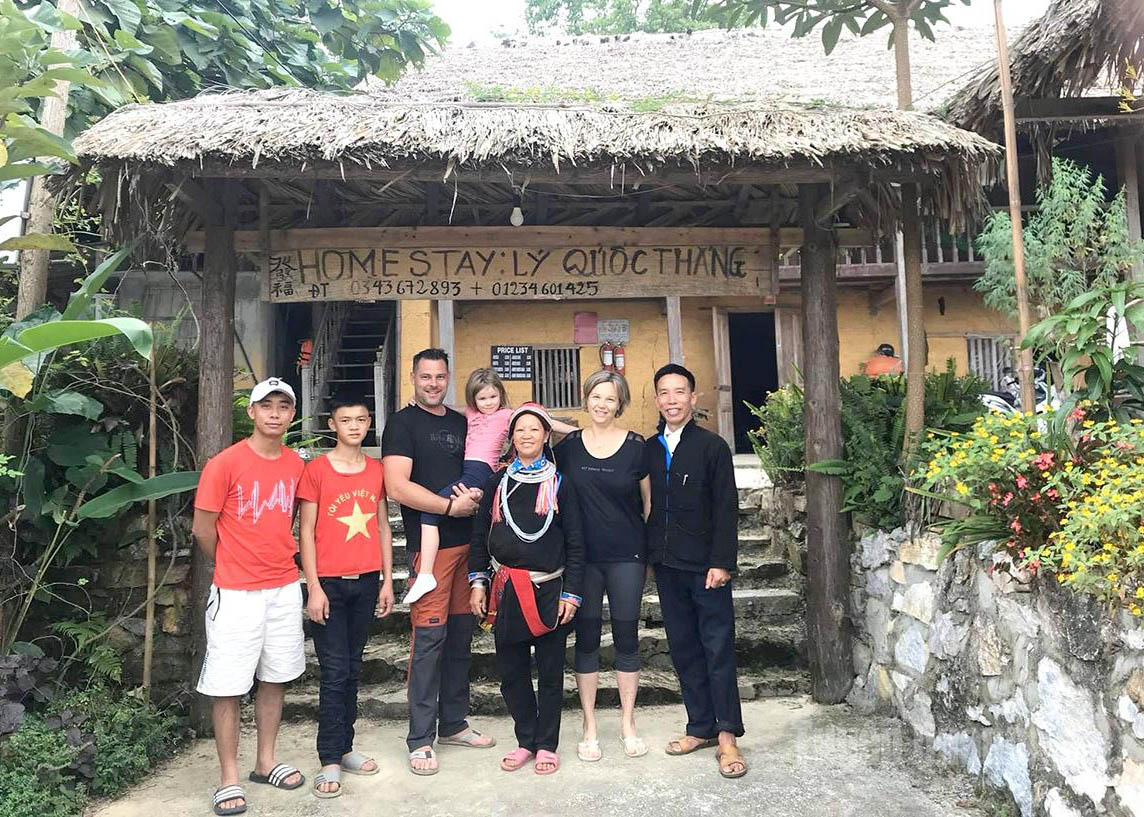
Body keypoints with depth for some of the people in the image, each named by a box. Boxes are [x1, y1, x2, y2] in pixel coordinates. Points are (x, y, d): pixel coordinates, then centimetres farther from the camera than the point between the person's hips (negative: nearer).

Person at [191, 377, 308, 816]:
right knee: (227, 686, 3)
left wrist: (280, 558, 9)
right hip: (236, 594, -5)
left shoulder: (296, 464, 4)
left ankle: (266, 762, 30)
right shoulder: (225, 463, -12)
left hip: (285, 589, 5)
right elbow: (203, 529, -7)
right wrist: (237, 567, 5)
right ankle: (229, 779, 17)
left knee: (274, 678, 14)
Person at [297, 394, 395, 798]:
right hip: (330, 584, -4)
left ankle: (345, 748, 23)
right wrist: (314, 587, -9)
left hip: (367, 582, 4)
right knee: (334, 672, -2)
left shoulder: (376, 470, 7)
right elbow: (306, 532, -5)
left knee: (352, 669, 12)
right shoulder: (316, 470, -4)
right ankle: (330, 761, 8)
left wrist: (387, 580, 8)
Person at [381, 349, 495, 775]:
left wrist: (476, 493, 0)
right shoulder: (403, 424, -4)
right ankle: (420, 739, 5)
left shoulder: (462, 423, 15)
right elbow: (397, 487, -15)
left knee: (461, 632, 12)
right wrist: (450, 505, -15)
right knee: (429, 635, -6)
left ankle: (453, 723, 26)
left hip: (467, 541, 7)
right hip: (429, 544, -6)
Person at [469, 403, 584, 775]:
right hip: (506, 590, 3)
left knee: (550, 671, 7)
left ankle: (546, 745, 21)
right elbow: (480, 536, 11)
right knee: (511, 671, 9)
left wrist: (571, 592, -5)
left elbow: (575, 543, 0)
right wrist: (478, 582, 4)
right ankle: (525, 741, 25)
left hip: (548, 590, -2)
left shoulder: (560, 485, 0)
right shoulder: (497, 484, 7)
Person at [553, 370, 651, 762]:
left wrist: (650, 550, 2)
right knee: (586, 637, 7)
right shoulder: (568, 446, 2)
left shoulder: (635, 446, -2)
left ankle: (628, 722, 23)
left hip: (627, 556, -1)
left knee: (626, 635, 7)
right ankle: (589, 726, 20)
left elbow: (649, 503, 4)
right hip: (582, 556, 1)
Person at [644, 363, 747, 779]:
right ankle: (701, 727, 24)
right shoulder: (648, 449, 8)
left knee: (718, 649, 1)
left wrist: (721, 562, -13)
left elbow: (726, 508, -8)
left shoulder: (712, 446, -4)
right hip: (666, 565, 5)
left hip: (705, 565, -5)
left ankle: (727, 735, 11)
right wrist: (649, 555, 5)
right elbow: (645, 506, 11)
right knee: (683, 649, 11)